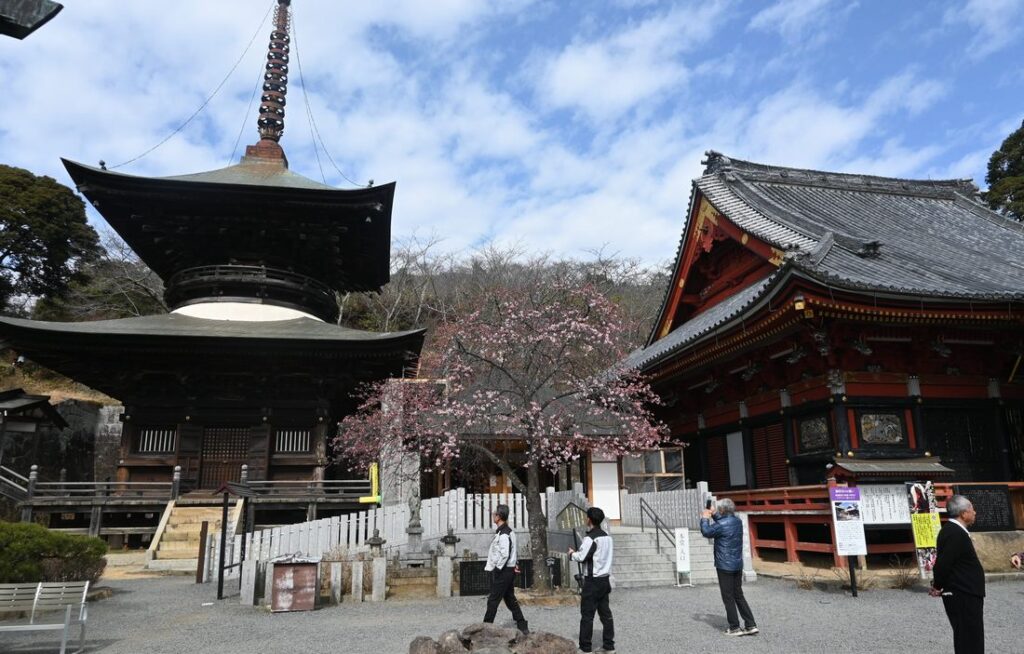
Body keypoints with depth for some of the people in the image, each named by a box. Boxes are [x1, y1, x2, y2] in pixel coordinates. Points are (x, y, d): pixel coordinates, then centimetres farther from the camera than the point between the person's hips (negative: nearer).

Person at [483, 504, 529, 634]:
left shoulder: (503, 534, -20)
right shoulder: (509, 531, 10)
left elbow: (505, 555, -24)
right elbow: (513, 551, 18)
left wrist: (497, 569, -16)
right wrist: (515, 562, 16)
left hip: (503, 571, -10)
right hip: (510, 570, 10)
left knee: (493, 600, 1)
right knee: (510, 599, 16)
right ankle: (522, 626, 19)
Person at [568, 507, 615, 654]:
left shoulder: (590, 538, -17)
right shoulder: (607, 537, 8)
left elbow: (581, 557, -17)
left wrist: (572, 553, 2)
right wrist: (578, 552, 15)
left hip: (593, 581, -8)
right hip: (605, 579, 8)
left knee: (587, 614, 0)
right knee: (605, 613, 11)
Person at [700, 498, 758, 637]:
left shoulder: (722, 525, -20)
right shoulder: (737, 521, 4)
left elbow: (706, 532, -6)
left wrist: (705, 518, 7)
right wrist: (713, 515, 23)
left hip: (725, 566, -8)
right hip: (738, 565, 8)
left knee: (728, 598, 2)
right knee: (739, 595, 15)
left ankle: (735, 628, 6)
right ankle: (751, 625, 13)